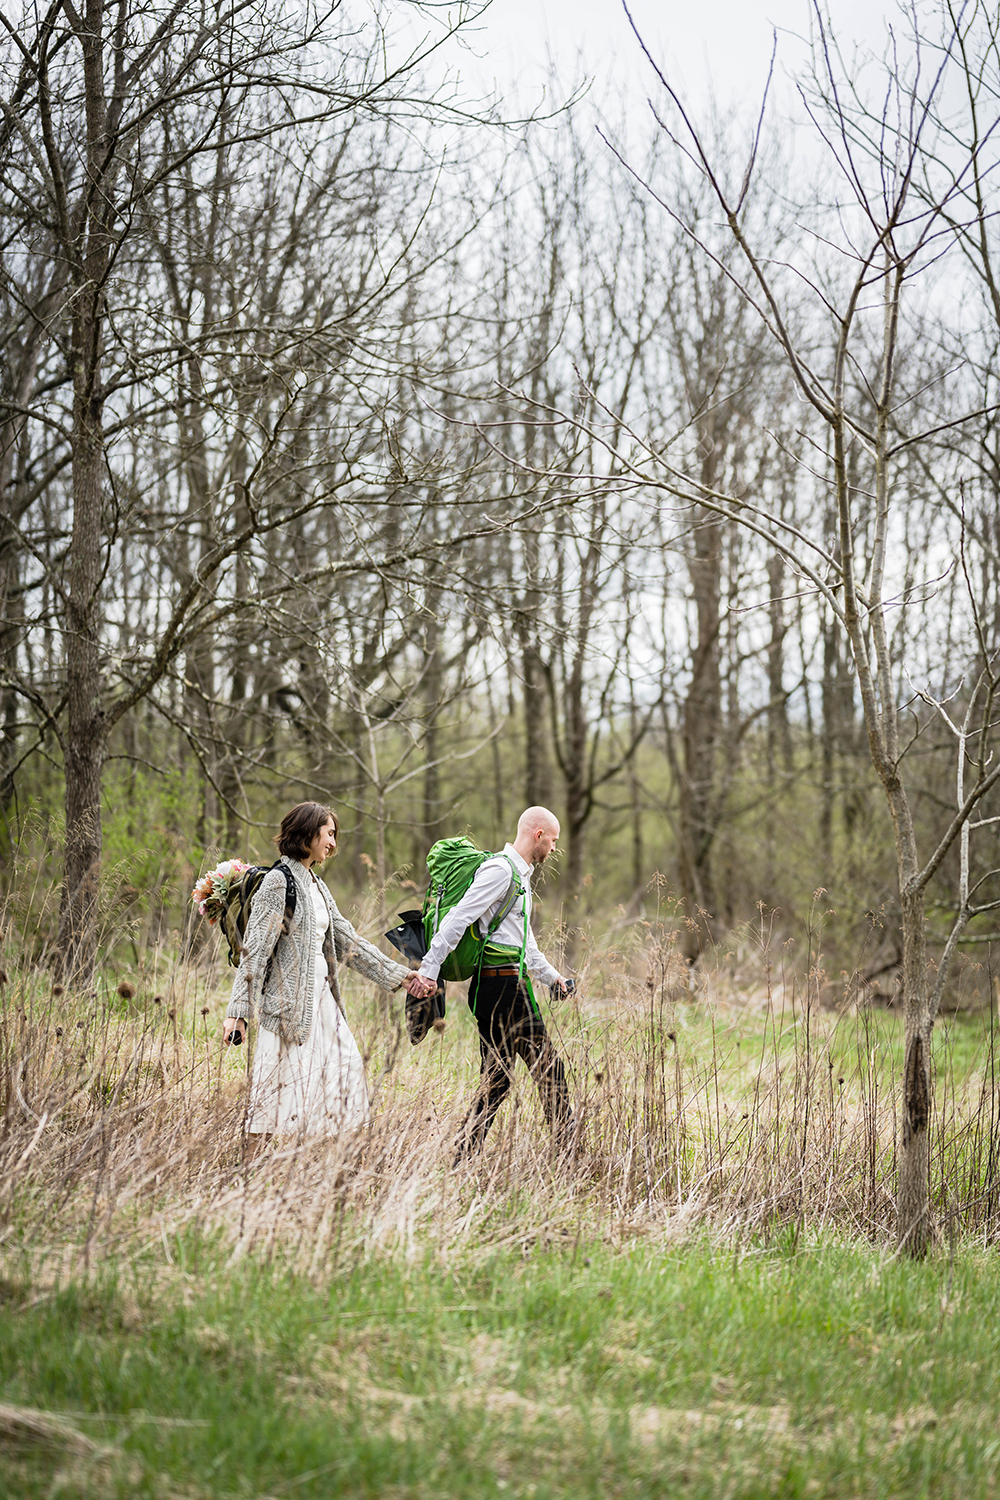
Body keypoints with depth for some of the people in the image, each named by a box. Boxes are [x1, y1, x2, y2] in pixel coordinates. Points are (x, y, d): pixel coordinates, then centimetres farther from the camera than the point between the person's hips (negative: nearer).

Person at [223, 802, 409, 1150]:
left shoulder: (316, 886, 16)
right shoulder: (278, 881, -10)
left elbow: (348, 942, 19)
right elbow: (255, 949, -15)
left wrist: (399, 976, 17)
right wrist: (238, 1010, -20)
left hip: (321, 997, 9)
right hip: (289, 1000, -9)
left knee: (344, 1068, 6)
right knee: (280, 1086, -8)